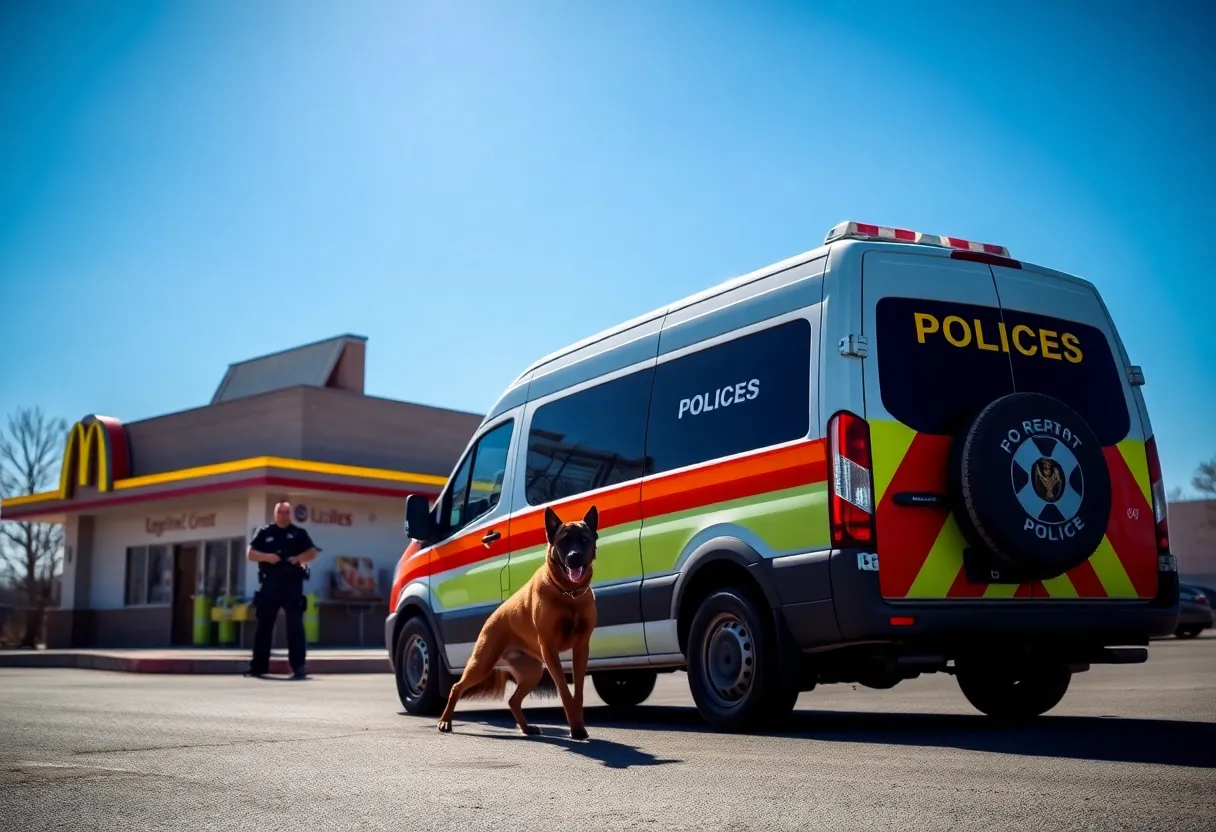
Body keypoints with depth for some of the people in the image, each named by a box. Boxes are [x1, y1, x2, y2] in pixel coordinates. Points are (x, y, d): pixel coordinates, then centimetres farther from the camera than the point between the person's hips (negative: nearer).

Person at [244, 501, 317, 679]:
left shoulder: (299, 533, 8)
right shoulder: (264, 532, 9)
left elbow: (312, 552, 6)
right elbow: (250, 553, 5)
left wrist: (298, 559, -14)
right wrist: (266, 557, -14)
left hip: (292, 582, -2)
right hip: (270, 582, 2)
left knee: (295, 624, -5)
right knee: (264, 623, 7)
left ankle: (298, 667, -6)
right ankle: (258, 666, 15)